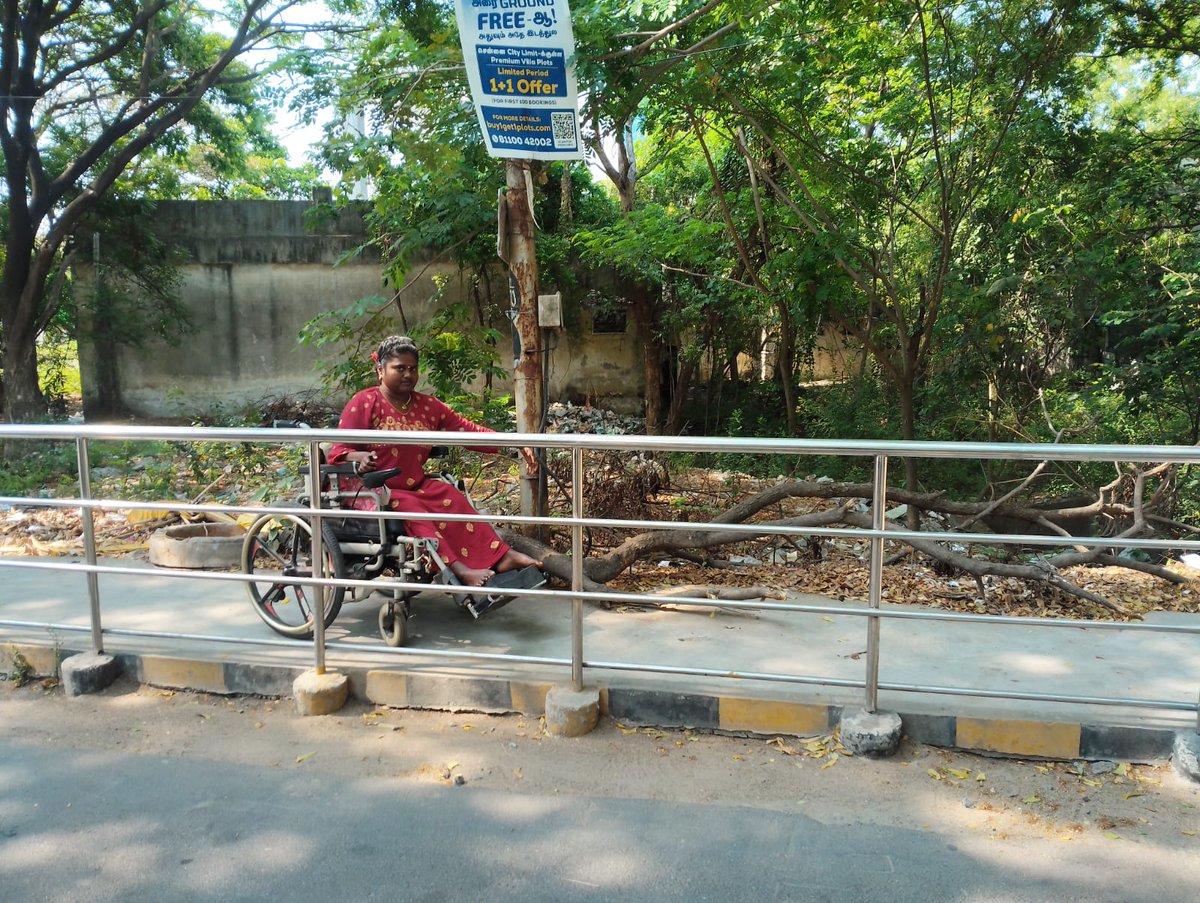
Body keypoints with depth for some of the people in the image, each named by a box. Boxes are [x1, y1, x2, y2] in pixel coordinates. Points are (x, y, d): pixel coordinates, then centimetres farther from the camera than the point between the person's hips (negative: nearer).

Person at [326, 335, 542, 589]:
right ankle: (458, 570, -48)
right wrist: (359, 457, -34)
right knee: (412, 508, -33)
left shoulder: (427, 405, 12)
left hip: (415, 486, 5)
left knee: (451, 497, -23)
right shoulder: (364, 403, -3)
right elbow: (338, 451, -8)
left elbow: (466, 429, 8)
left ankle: (501, 556, -33)